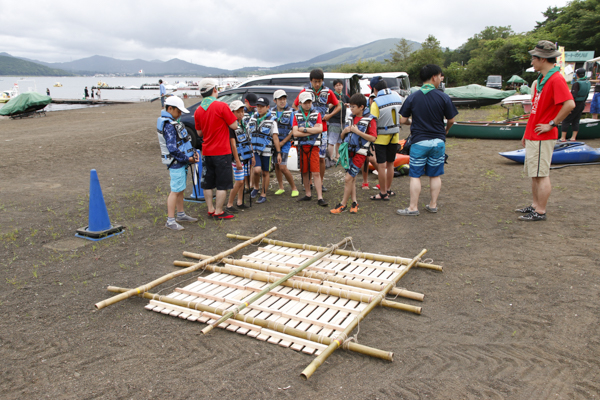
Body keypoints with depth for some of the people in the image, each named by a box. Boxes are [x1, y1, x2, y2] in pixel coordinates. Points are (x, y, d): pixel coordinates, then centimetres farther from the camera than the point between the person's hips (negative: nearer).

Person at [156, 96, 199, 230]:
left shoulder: (172, 122, 13)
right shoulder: (169, 125, -18)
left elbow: (183, 141, 17)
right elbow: (172, 148, -23)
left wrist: (193, 152, 4)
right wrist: (187, 158, -15)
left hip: (181, 161, 10)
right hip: (176, 163, -10)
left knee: (180, 189, 18)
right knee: (175, 191, -6)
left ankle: (181, 214, 31)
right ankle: (170, 220, 0)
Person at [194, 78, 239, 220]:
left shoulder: (198, 111, 4)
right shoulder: (222, 106, -14)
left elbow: (199, 133, 12)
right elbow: (234, 126, -10)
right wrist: (228, 117, 7)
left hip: (206, 152, 6)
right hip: (222, 152, -6)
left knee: (208, 184, 14)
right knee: (222, 184, 3)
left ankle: (210, 210, 22)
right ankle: (218, 212, 7)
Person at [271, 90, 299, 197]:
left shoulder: (290, 112, -7)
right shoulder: (272, 111, 5)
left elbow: (294, 130, -9)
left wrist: (283, 142, -12)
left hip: (285, 142, -5)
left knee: (283, 167, -10)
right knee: (276, 165, 10)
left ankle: (294, 188, 6)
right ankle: (281, 188, 24)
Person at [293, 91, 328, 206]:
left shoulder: (316, 114, 5)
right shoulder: (297, 115, 7)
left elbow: (320, 129, -9)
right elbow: (295, 133, -4)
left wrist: (304, 129, -10)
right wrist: (312, 130, -8)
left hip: (314, 146, -2)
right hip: (302, 146, 2)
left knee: (316, 173, -7)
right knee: (305, 172, 9)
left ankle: (320, 198, -7)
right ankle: (308, 195, 23)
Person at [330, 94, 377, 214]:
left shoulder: (370, 120, -7)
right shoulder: (351, 118, 12)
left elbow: (373, 138, -15)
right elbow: (342, 136, 19)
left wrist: (357, 131, -17)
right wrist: (345, 131, -4)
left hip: (359, 153, -6)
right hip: (349, 151, 7)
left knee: (348, 178, -9)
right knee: (352, 178, 10)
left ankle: (343, 204, 2)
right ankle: (354, 203, 19)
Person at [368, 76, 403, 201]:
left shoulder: (376, 103, -18)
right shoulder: (397, 97, 1)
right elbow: (401, 118, 11)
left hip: (381, 138, -6)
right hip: (395, 136, 6)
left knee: (381, 165, 0)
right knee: (390, 164, 16)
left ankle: (383, 193, 5)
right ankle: (388, 190, 27)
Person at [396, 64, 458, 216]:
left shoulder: (412, 97, -4)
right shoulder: (443, 97, -5)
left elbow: (402, 120, -2)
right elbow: (451, 120, 1)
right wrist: (446, 129, 24)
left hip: (419, 142, -1)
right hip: (438, 141, 1)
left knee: (415, 176, 3)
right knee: (435, 175, 12)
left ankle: (413, 207, 5)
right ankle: (433, 205, 20)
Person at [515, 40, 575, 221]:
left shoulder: (556, 79, -16)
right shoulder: (541, 79, 15)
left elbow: (569, 104, -27)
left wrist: (552, 124, -18)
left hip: (543, 138, -10)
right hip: (532, 136, 10)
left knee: (541, 175, -5)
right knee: (534, 174, 16)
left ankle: (540, 212, 2)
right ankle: (535, 205, 26)